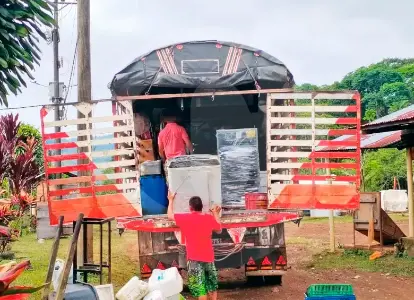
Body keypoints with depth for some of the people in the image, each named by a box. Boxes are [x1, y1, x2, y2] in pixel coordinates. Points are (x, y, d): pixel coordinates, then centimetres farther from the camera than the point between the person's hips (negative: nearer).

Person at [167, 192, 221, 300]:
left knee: (200, 288, -4)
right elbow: (219, 230, 17)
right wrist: (216, 214, 27)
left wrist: (171, 200, 20)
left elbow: (170, 216, 6)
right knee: (212, 286, 17)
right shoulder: (210, 218, 0)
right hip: (209, 257, 4)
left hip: (195, 259, -4)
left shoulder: (186, 218, -8)